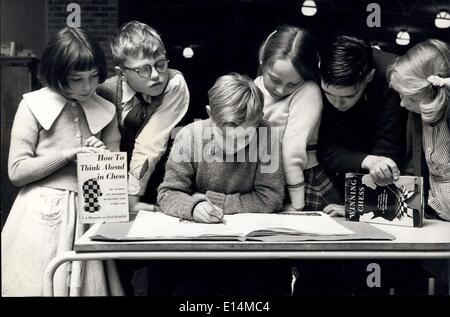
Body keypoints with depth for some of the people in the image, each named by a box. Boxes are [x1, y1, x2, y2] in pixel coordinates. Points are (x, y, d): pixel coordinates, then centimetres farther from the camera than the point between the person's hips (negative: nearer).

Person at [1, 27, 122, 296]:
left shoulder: (106, 111, 5)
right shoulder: (33, 106, -5)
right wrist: (68, 154, -14)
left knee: (87, 285, 7)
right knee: (40, 285, 2)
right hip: (43, 216, -3)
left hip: (88, 217, 3)